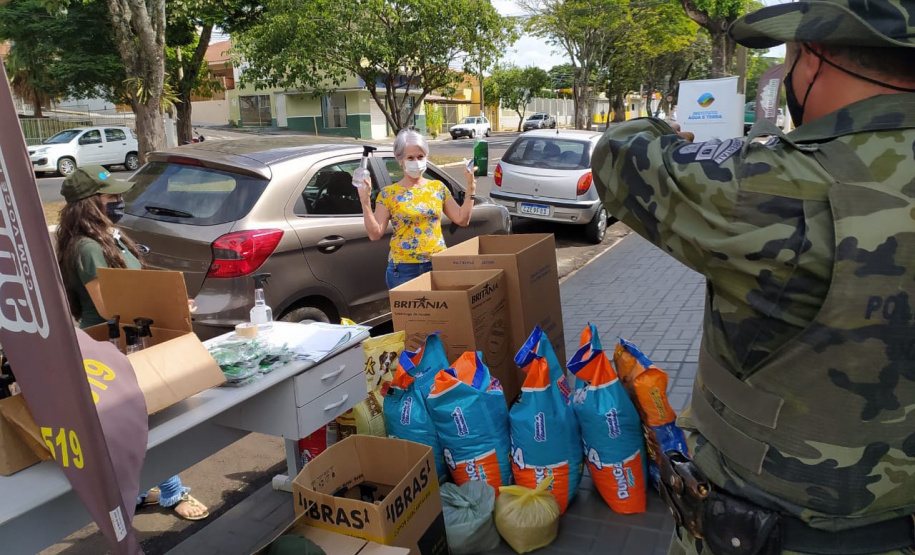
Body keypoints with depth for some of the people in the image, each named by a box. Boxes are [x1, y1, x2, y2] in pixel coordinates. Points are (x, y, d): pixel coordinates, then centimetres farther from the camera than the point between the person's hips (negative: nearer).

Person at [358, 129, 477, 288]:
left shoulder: (438, 187, 6)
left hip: (438, 264, 3)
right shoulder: (388, 194, -2)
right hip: (403, 269, -2)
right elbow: (375, 234, -8)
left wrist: (471, 188, -1)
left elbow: (462, 220, 6)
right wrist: (365, 201, -16)